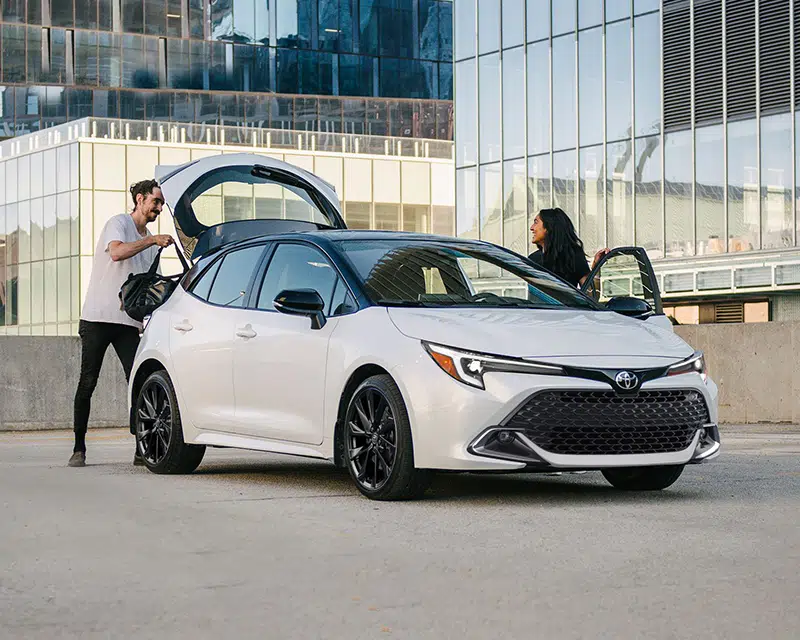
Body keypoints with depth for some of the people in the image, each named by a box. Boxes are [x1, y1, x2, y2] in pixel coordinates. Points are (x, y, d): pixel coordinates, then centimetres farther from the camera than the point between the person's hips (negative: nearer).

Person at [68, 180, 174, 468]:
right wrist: (153, 241, -24)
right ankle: (79, 449, 3)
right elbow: (116, 252, -25)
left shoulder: (150, 242, 19)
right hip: (97, 317, -6)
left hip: (128, 322, 6)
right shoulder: (119, 223, -3)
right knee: (88, 383, -3)